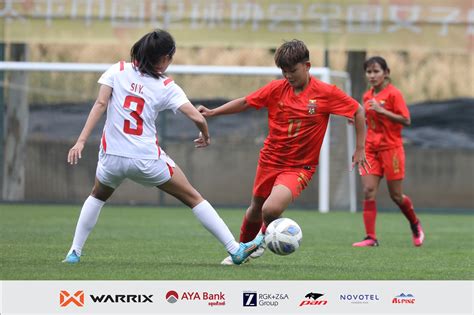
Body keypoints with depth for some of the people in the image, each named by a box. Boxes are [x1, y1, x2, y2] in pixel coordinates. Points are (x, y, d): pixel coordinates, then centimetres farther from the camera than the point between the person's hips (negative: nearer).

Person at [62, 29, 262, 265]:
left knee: (97, 196, 33)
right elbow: (197, 118, -8)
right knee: (193, 198, 12)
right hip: (147, 161, -2)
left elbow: (100, 105, -9)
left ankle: (74, 252, 23)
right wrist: (205, 136, 14)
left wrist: (81, 141, -12)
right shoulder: (166, 87, -2)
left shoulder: (118, 71, 1)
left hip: (112, 157, 2)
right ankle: (235, 249, 10)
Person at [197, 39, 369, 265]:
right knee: (255, 209, 18)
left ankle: (266, 234, 10)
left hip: (299, 167, -4)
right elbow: (245, 102, 4)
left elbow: (358, 111, -2)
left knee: (271, 209, -25)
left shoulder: (326, 93, -12)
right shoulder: (276, 89, -4)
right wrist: (213, 112, -5)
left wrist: (360, 149, -3)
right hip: (270, 160, 4)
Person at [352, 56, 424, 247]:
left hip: (391, 149, -5)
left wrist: (382, 110, -23)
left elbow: (406, 120, -16)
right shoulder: (368, 96, 9)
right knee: (368, 191, -8)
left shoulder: (393, 94, -10)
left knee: (395, 195, 3)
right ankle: (371, 237, -8)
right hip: (371, 149, 5)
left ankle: (416, 226, 29)